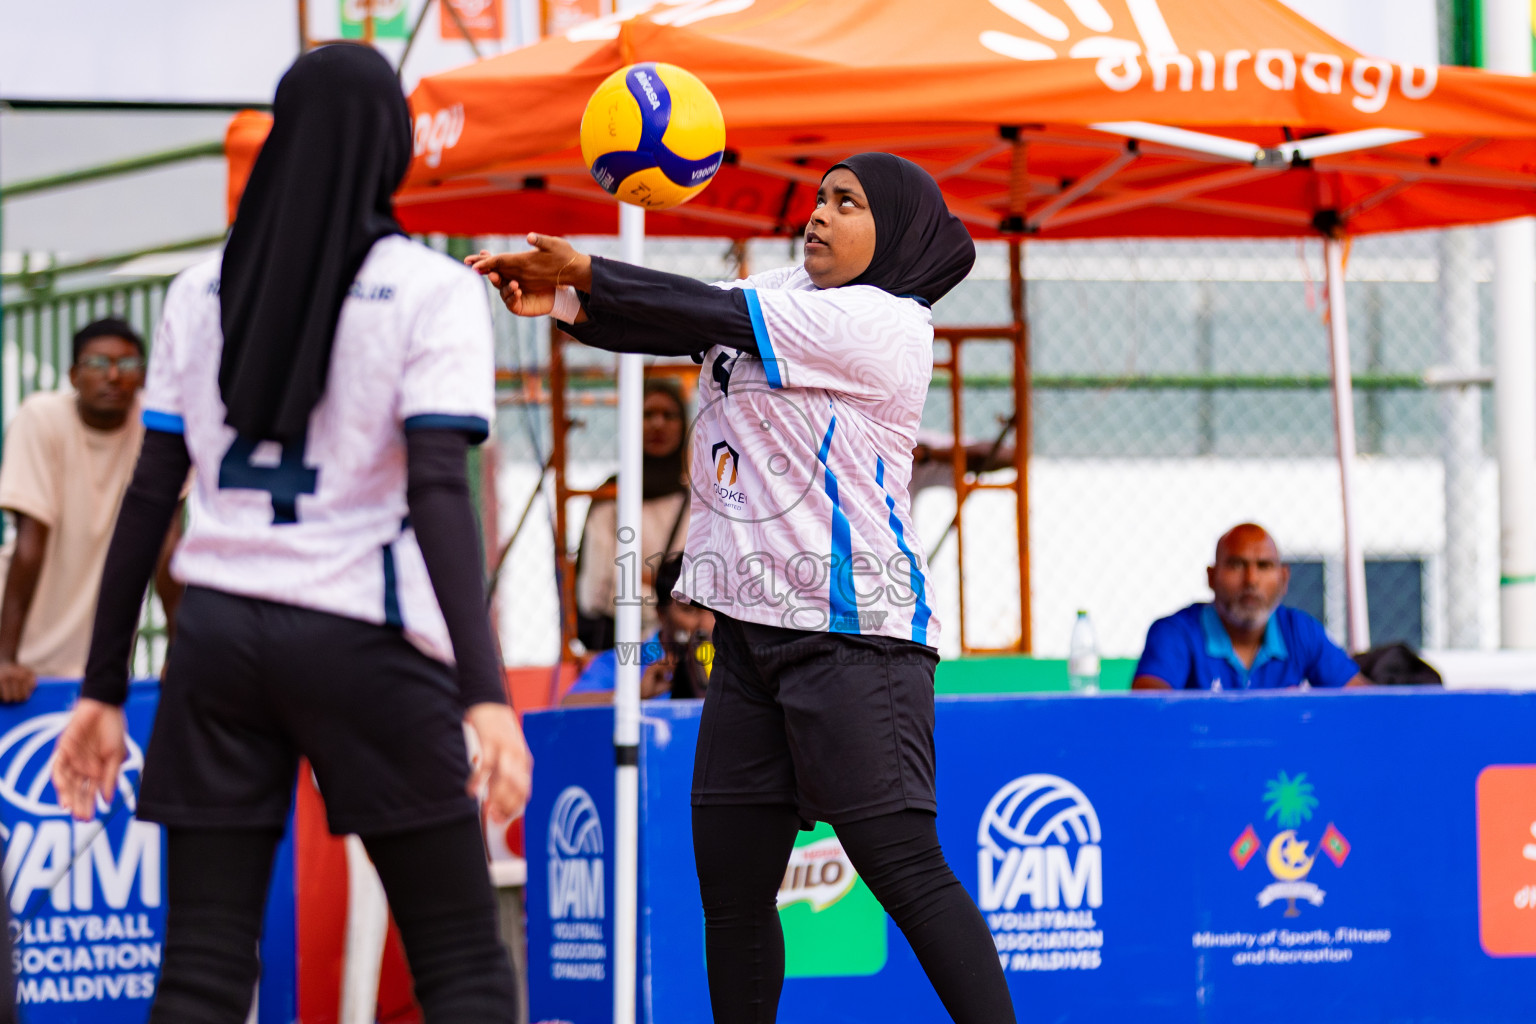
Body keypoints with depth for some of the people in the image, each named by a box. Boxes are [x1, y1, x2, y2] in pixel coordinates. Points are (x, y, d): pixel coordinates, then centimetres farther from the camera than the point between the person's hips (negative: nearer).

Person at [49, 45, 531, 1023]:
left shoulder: (204, 290, 9)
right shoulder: (430, 290, -3)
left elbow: (149, 497, 8)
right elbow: (439, 491, -15)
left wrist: (104, 687, 12)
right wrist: (486, 692, -20)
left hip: (219, 633, 4)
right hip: (361, 639, -4)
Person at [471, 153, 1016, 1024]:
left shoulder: (884, 324, -8)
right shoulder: (784, 293, 17)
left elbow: (719, 315, -12)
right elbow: (669, 329, 5)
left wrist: (585, 272, -8)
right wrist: (565, 302, -13)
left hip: (849, 633, -8)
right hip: (750, 630, 8)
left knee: (904, 867, -13)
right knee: (731, 879, 6)